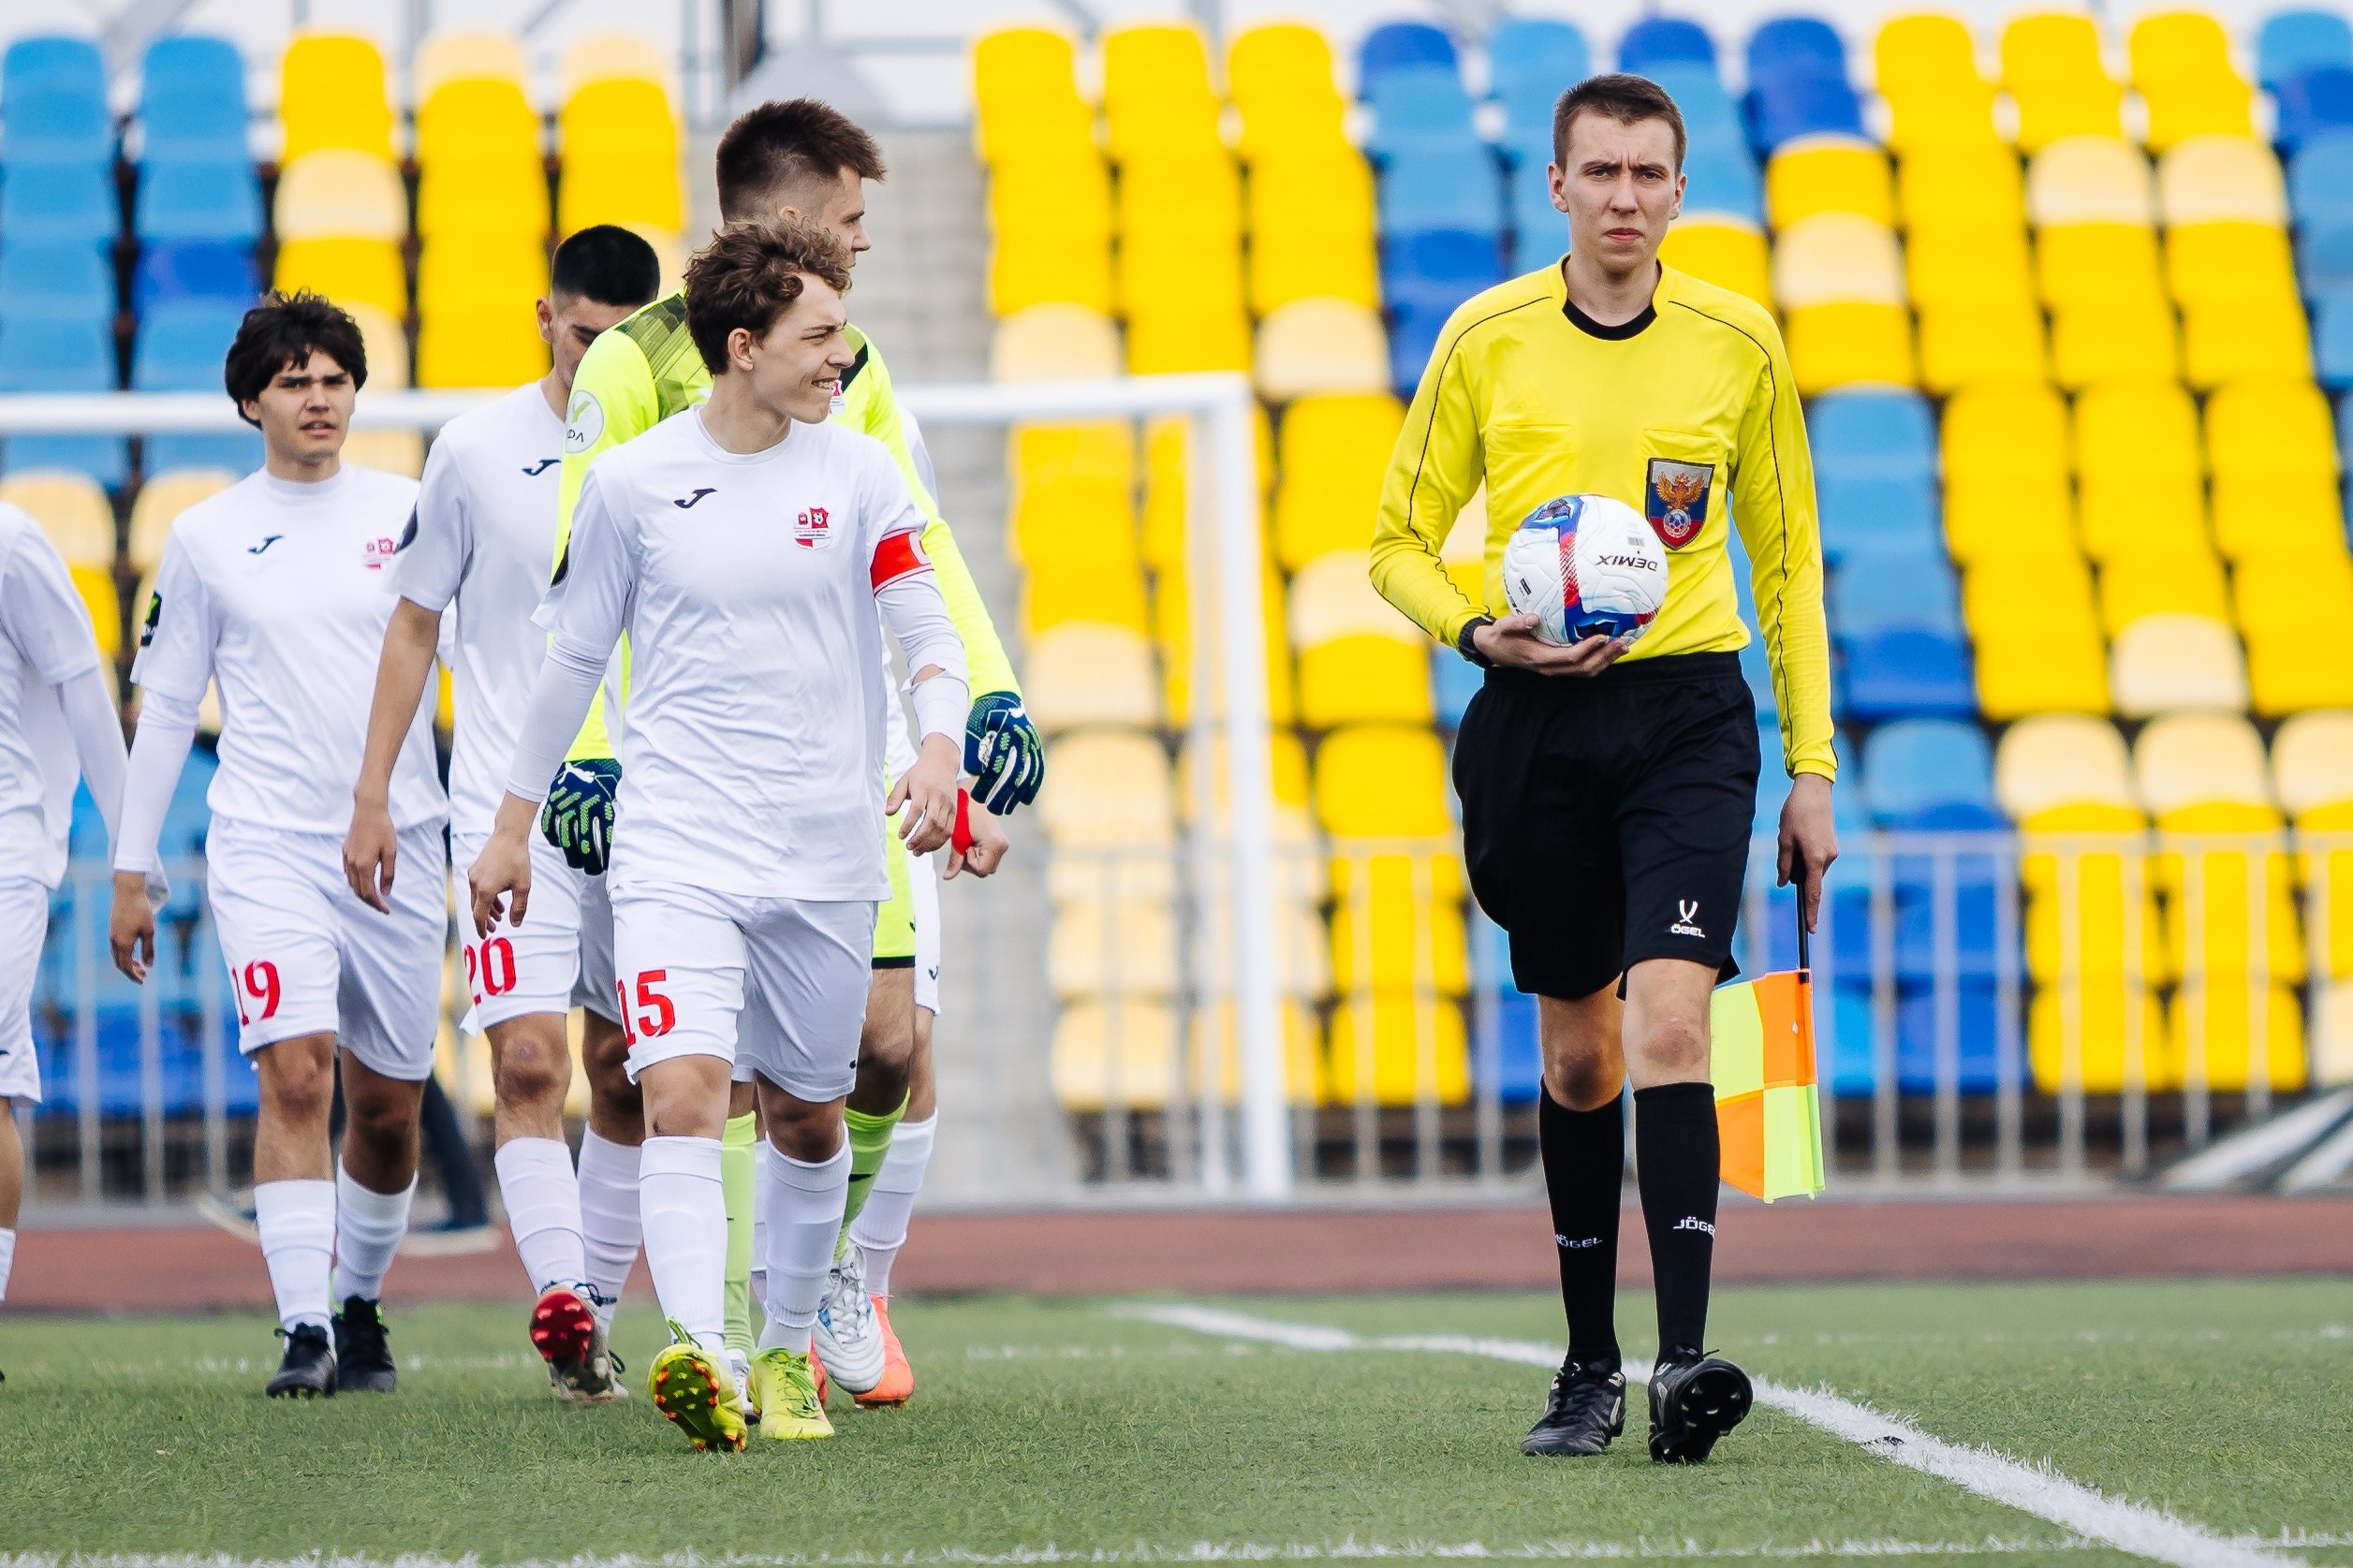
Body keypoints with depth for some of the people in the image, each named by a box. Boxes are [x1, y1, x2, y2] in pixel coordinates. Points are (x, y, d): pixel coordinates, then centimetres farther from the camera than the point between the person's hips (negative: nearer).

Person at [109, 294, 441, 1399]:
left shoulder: (408, 512, 5)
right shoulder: (207, 539, 5)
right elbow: (164, 708, 11)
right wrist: (131, 872, 9)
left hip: (399, 842, 2)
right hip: (265, 846, -1)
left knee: (387, 1104, 8)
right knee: (294, 1076, -17)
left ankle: (360, 1303, 27)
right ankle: (303, 1330, -20)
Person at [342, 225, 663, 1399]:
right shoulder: (479, 449, -1)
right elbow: (415, 622, 7)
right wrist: (373, 795, 4)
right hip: (509, 807, -2)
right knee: (528, 1061, -15)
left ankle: (592, 1307, 17)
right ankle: (559, 1299, -23)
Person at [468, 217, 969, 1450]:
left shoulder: (857, 473, 2)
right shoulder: (632, 481, -1)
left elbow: (928, 631, 1)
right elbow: (574, 655, 10)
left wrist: (941, 750, -19)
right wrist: (515, 823, 15)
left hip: (827, 854, 2)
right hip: (677, 849, -2)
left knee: (806, 1117, 12)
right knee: (683, 1092, -21)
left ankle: (788, 1353, 31)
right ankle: (700, 1358, -33)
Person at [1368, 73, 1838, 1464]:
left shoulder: (1740, 343, 2)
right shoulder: (1488, 339, 2)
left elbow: (1789, 562, 10)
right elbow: (1401, 539, 9)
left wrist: (1813, 770, 7)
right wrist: (1478, 630, -12)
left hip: (1689, 711, -1)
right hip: (1537, 722, 1)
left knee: (1670, 1023, -18)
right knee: (1579, 1053, 8)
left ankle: (1686, 1361, -23)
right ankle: (1591, 1369, 19)